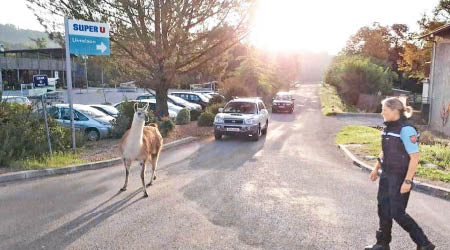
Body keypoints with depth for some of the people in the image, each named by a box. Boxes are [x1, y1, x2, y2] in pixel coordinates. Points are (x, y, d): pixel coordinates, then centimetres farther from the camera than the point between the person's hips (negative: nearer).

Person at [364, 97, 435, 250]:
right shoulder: (388, 128, 7)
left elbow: (414, 157, -21)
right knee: (383, 209, 15)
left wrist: (407, 181, -22)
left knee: (397, 213, -1)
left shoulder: (406, 130, -19)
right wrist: (377, 168, 22)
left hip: (400, 178, -8)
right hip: (387, 175, 9)